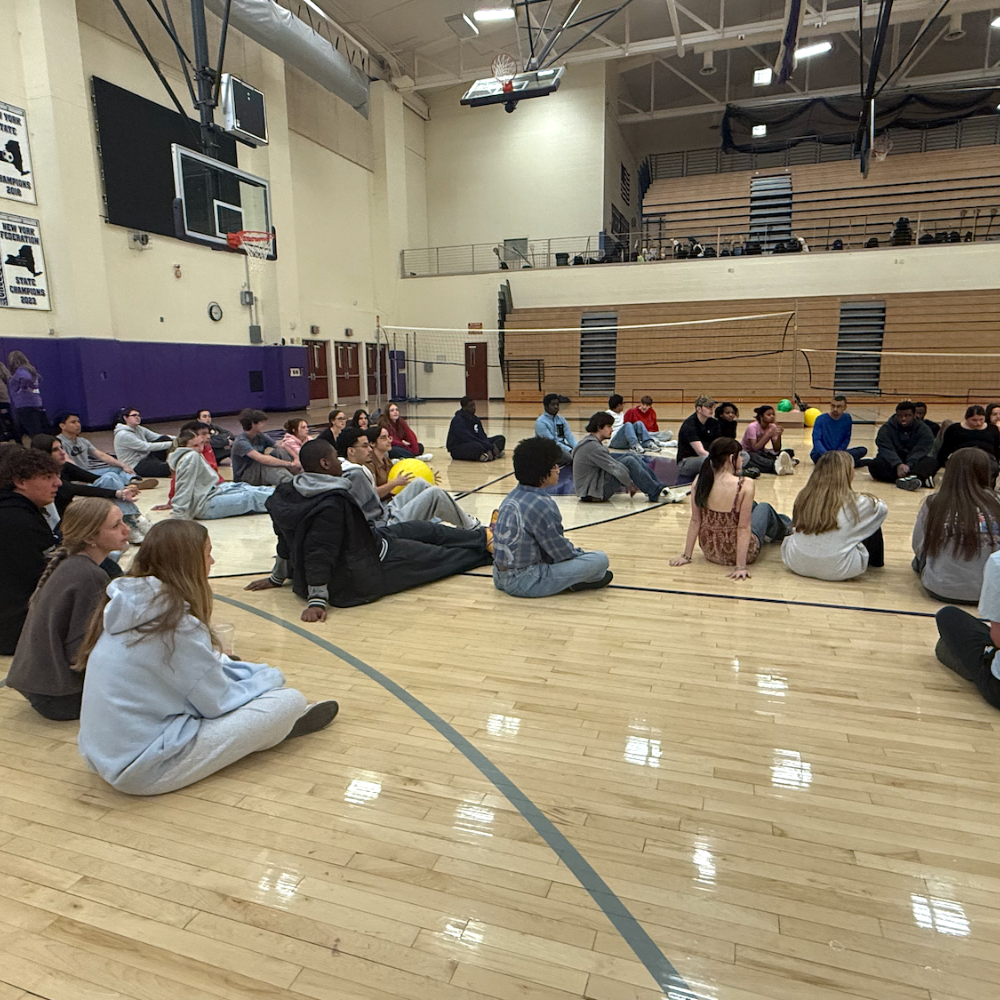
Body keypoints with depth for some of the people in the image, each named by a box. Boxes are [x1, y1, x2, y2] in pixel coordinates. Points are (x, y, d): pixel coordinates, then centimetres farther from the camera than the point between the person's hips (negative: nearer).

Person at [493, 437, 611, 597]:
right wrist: (580, 554, 7)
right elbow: (560, 551, -13)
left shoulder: (513, 495, 6)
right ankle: (578, 581, 16)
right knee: (600, 560, -9)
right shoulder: (541, 505, -22)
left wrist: (575, 552, 17)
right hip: (524, 583, -10)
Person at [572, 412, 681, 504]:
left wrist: (629, 484, 8)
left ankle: (660, 488, 2)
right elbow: (615, 469, -22)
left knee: (634, 458, 4)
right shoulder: (592, 446, -20)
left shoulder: (591, 442, 13)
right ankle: (657, 494, -13)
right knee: (629, 462, -20)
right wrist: (630, 486, -9)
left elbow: (610, 465, 16)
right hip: (592, 493, -10)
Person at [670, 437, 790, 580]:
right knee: (764, 508, 26)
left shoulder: (700, 480, -12)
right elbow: (744, 528, -23)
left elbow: (695, 521, -6)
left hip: (709, 551, 4)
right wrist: (741, 567, -19)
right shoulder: (745, 485, -24)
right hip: (735, 554, -4)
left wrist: (686, 555, 1)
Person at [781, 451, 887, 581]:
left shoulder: (804, 496, -3)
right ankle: (875, 562, 45)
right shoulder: (855, 503, -10)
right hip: (838, 570, -3)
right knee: (873, 523, 17)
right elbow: (882, 508, 11)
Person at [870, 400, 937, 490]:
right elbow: (886, 450, -17)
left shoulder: (924, 429, 1)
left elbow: (920, 451, -15)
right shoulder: (886, 429, -1)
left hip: (913, 463, 1)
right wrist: (898, 465, -37)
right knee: (875, 464, -31)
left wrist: (908, 465, -35)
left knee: (932, 462, -27)